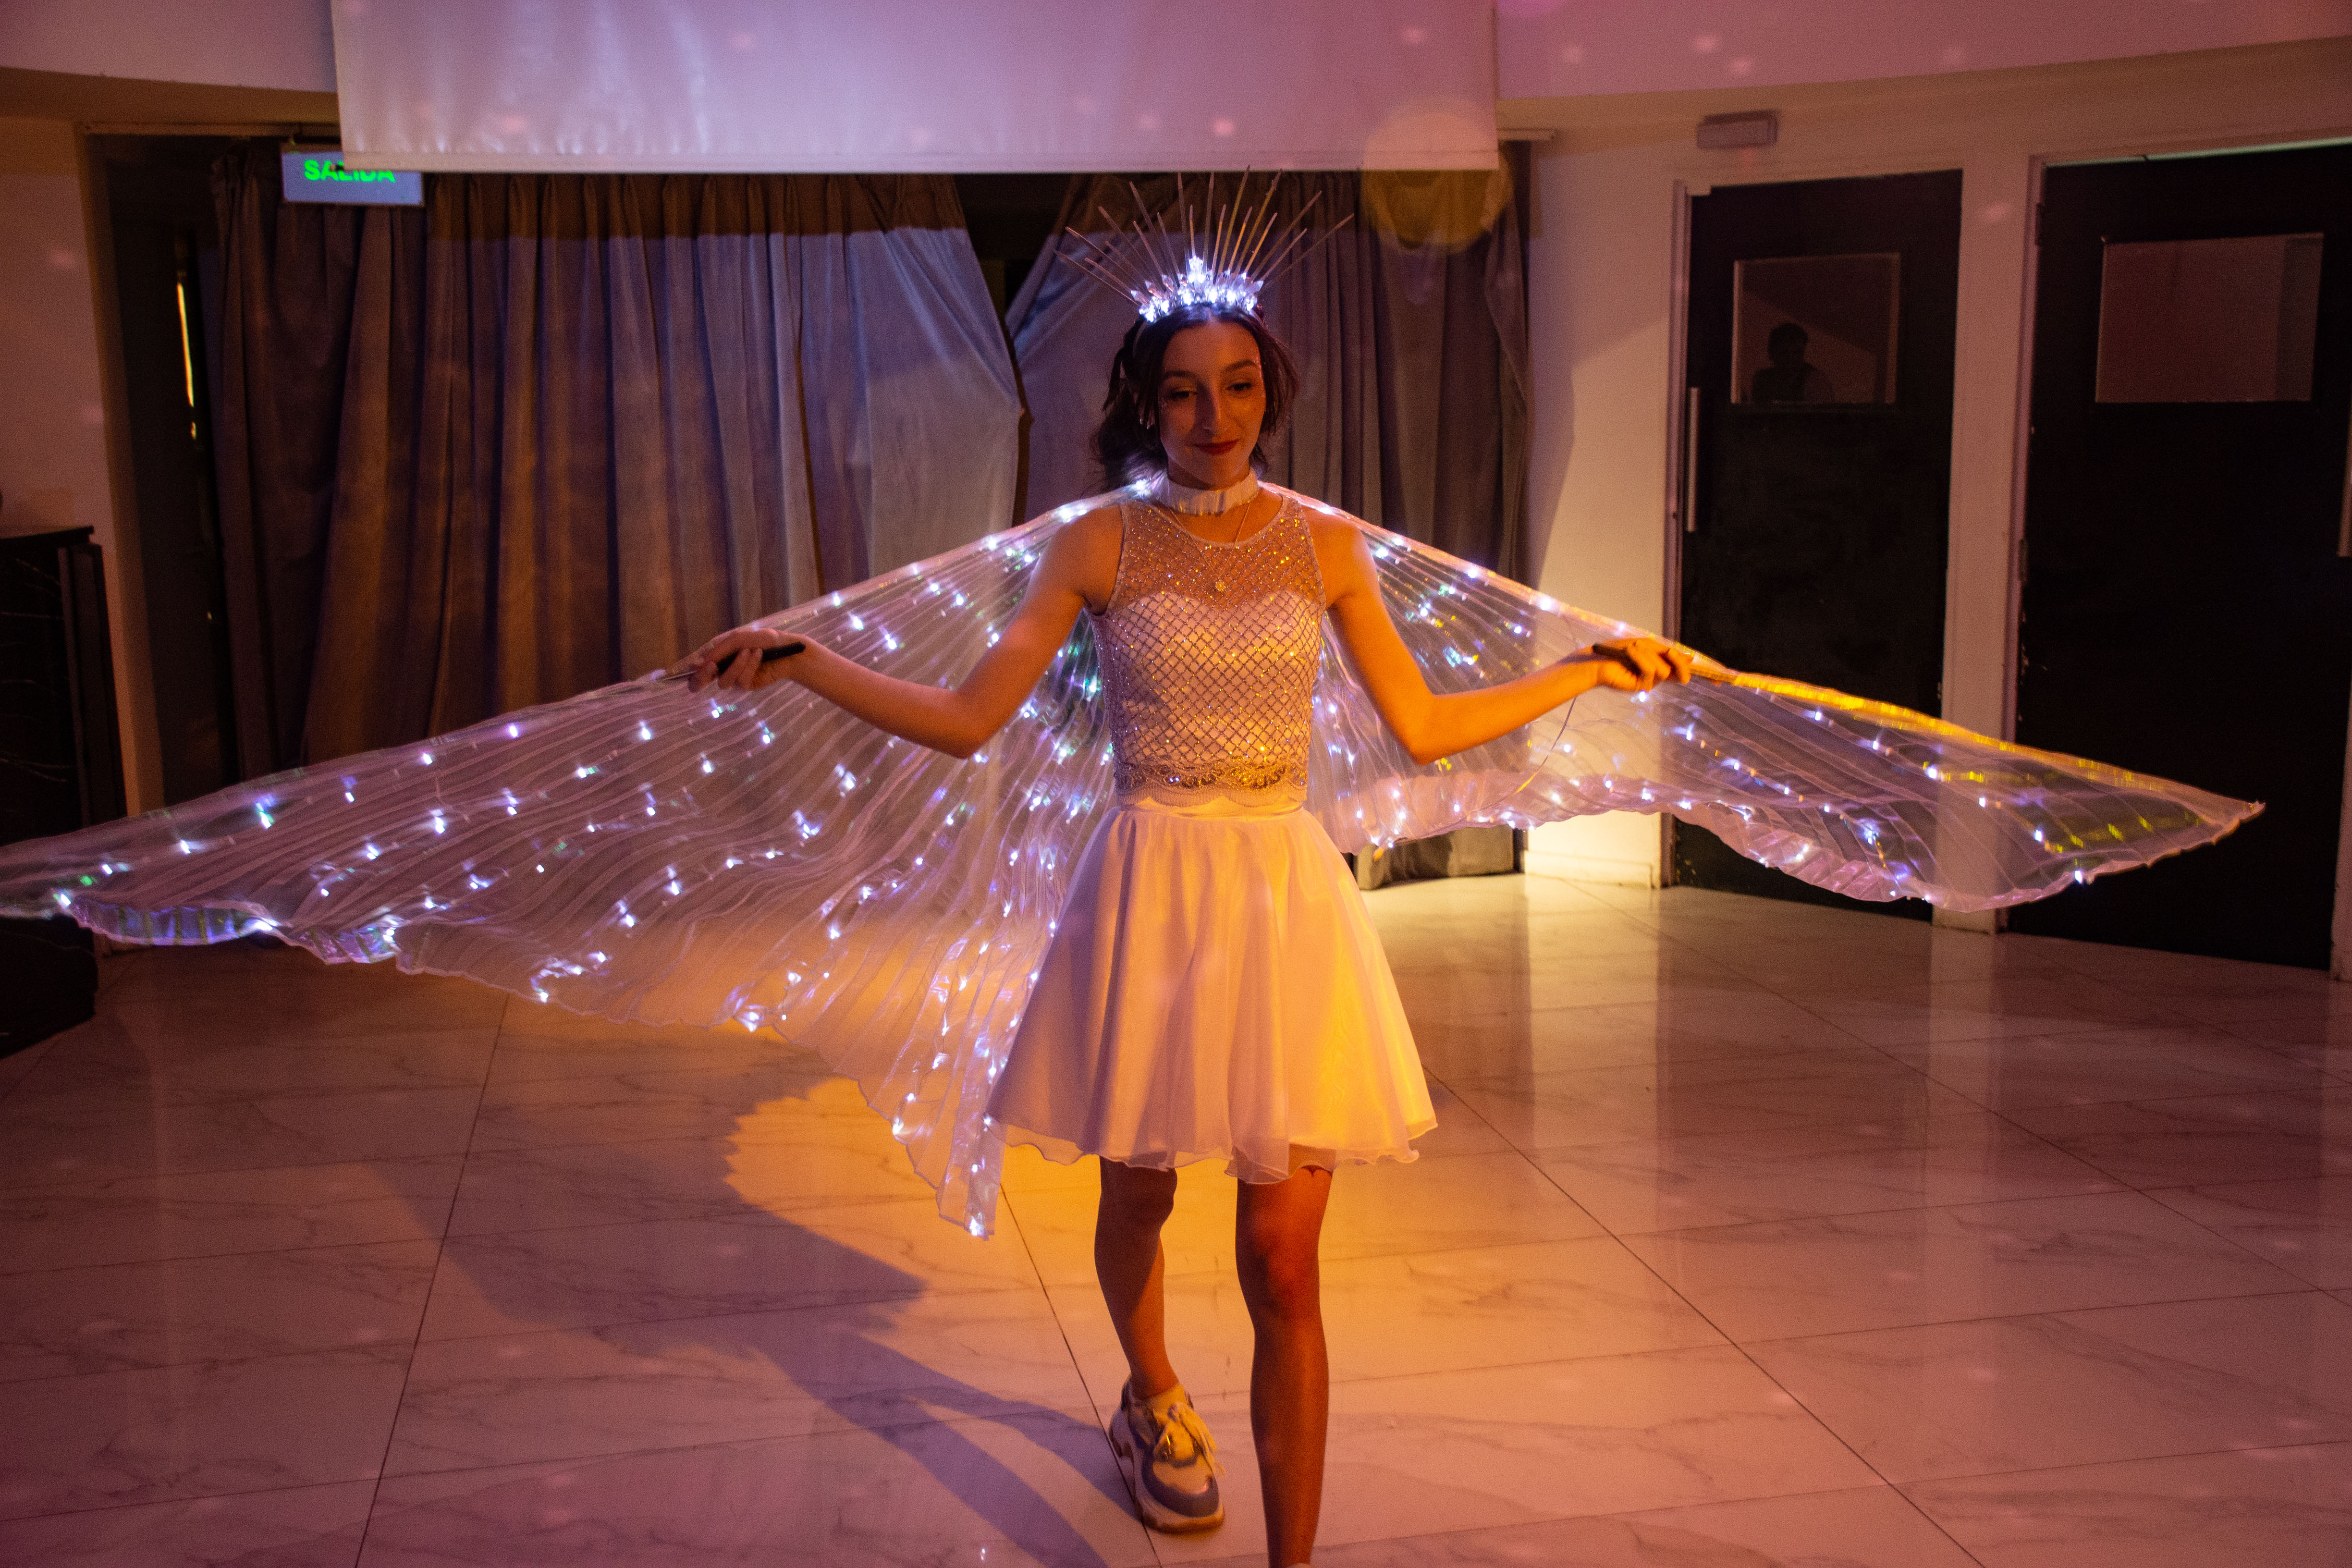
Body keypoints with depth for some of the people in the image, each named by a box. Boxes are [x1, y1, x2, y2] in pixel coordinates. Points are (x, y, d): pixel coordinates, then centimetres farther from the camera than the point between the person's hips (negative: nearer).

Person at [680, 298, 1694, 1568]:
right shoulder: (1101, 546, -1)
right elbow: (966, 719, -4)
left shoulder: (1326, 546, 4)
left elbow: (1424, 727, 9)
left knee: (1281, 1255, -4)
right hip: (1150, 890, 0)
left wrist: (1590, 668, 9)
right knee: (1138, 1194, 17)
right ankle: (1153, 1403, 50)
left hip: (1285, 893, 0)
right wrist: (799, 659, -12)